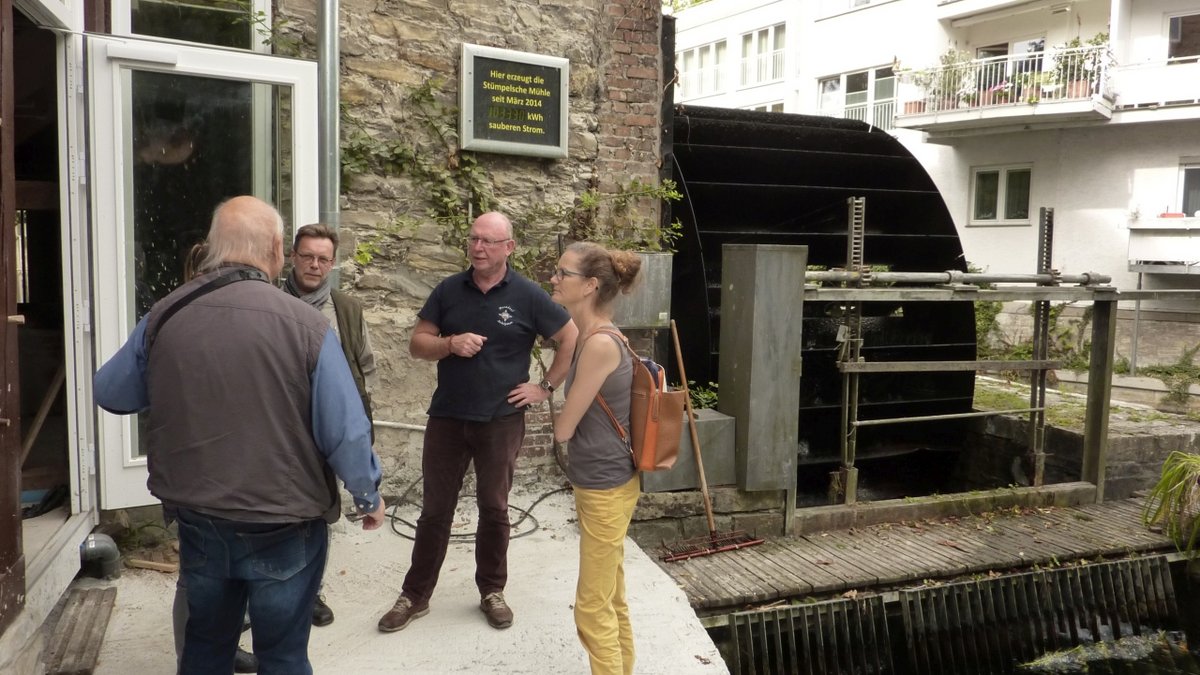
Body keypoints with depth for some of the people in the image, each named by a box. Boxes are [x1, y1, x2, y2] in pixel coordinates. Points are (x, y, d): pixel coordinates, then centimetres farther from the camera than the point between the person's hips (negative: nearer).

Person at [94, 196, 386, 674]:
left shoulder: (163, 317, -6)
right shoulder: (305, 325, -18)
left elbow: (109, 394, 10)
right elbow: (345, 431, -16)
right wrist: (369, 496, 1)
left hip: (197, 519, 4)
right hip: (283, 524, -3)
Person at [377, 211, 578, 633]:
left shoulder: (527, 296, -4)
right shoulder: (448, 290, 3)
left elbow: (572, 340, 1)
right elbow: (417, 344, 5)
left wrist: (547, 387, -2)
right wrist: (451, 343, -15)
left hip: (502, 420, -2)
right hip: (447, 417, 2)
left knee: (494, 508, 10)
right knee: (435, 509, 9)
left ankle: (492, 591, 27)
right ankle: (415, 595, 21)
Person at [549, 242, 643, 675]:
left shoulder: (600, 344, -24)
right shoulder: (593, 337, 5)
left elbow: (563, 430, -17)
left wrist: (560, 414, 3)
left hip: (605, 487, -9)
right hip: (600, 482, 9)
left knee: (593, 609, 5)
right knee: (611, 599, 22)